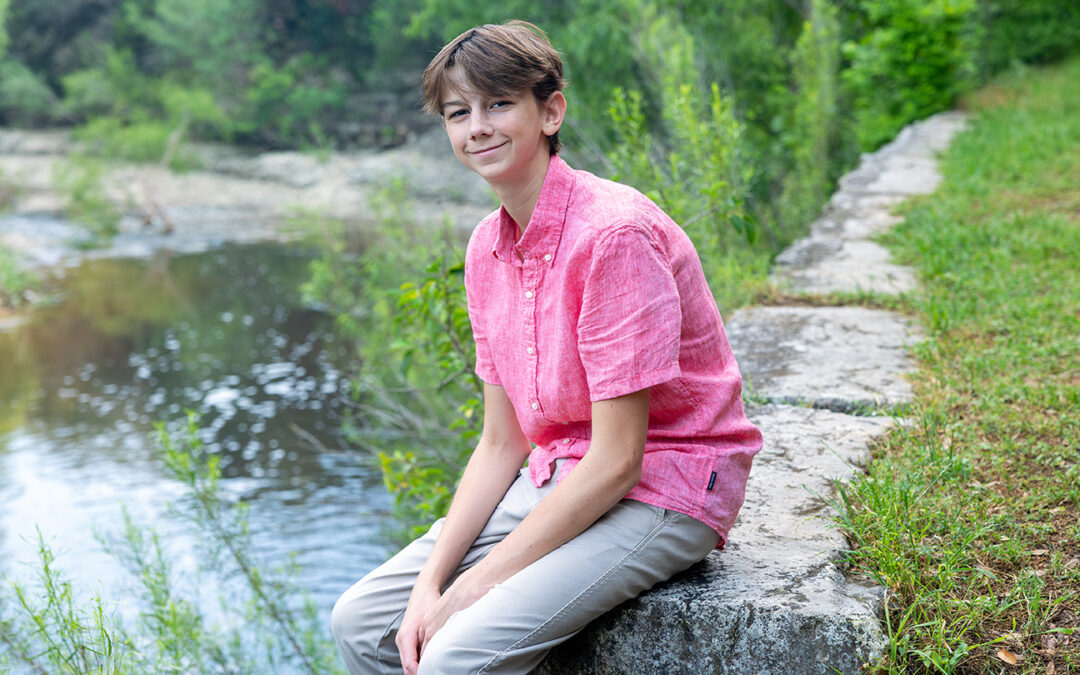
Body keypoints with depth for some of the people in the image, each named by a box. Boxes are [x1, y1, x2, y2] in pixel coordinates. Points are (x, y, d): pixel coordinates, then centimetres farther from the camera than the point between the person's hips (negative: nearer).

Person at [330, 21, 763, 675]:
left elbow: (616, 461, -22)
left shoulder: (615, 232, -22)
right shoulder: (488, 247, 3)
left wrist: (476, 585, -18)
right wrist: (431, 583, -6)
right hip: (557, 482, 7)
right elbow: (501, 443, 5)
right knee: (361, 621, 0)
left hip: (660, 492, -7)